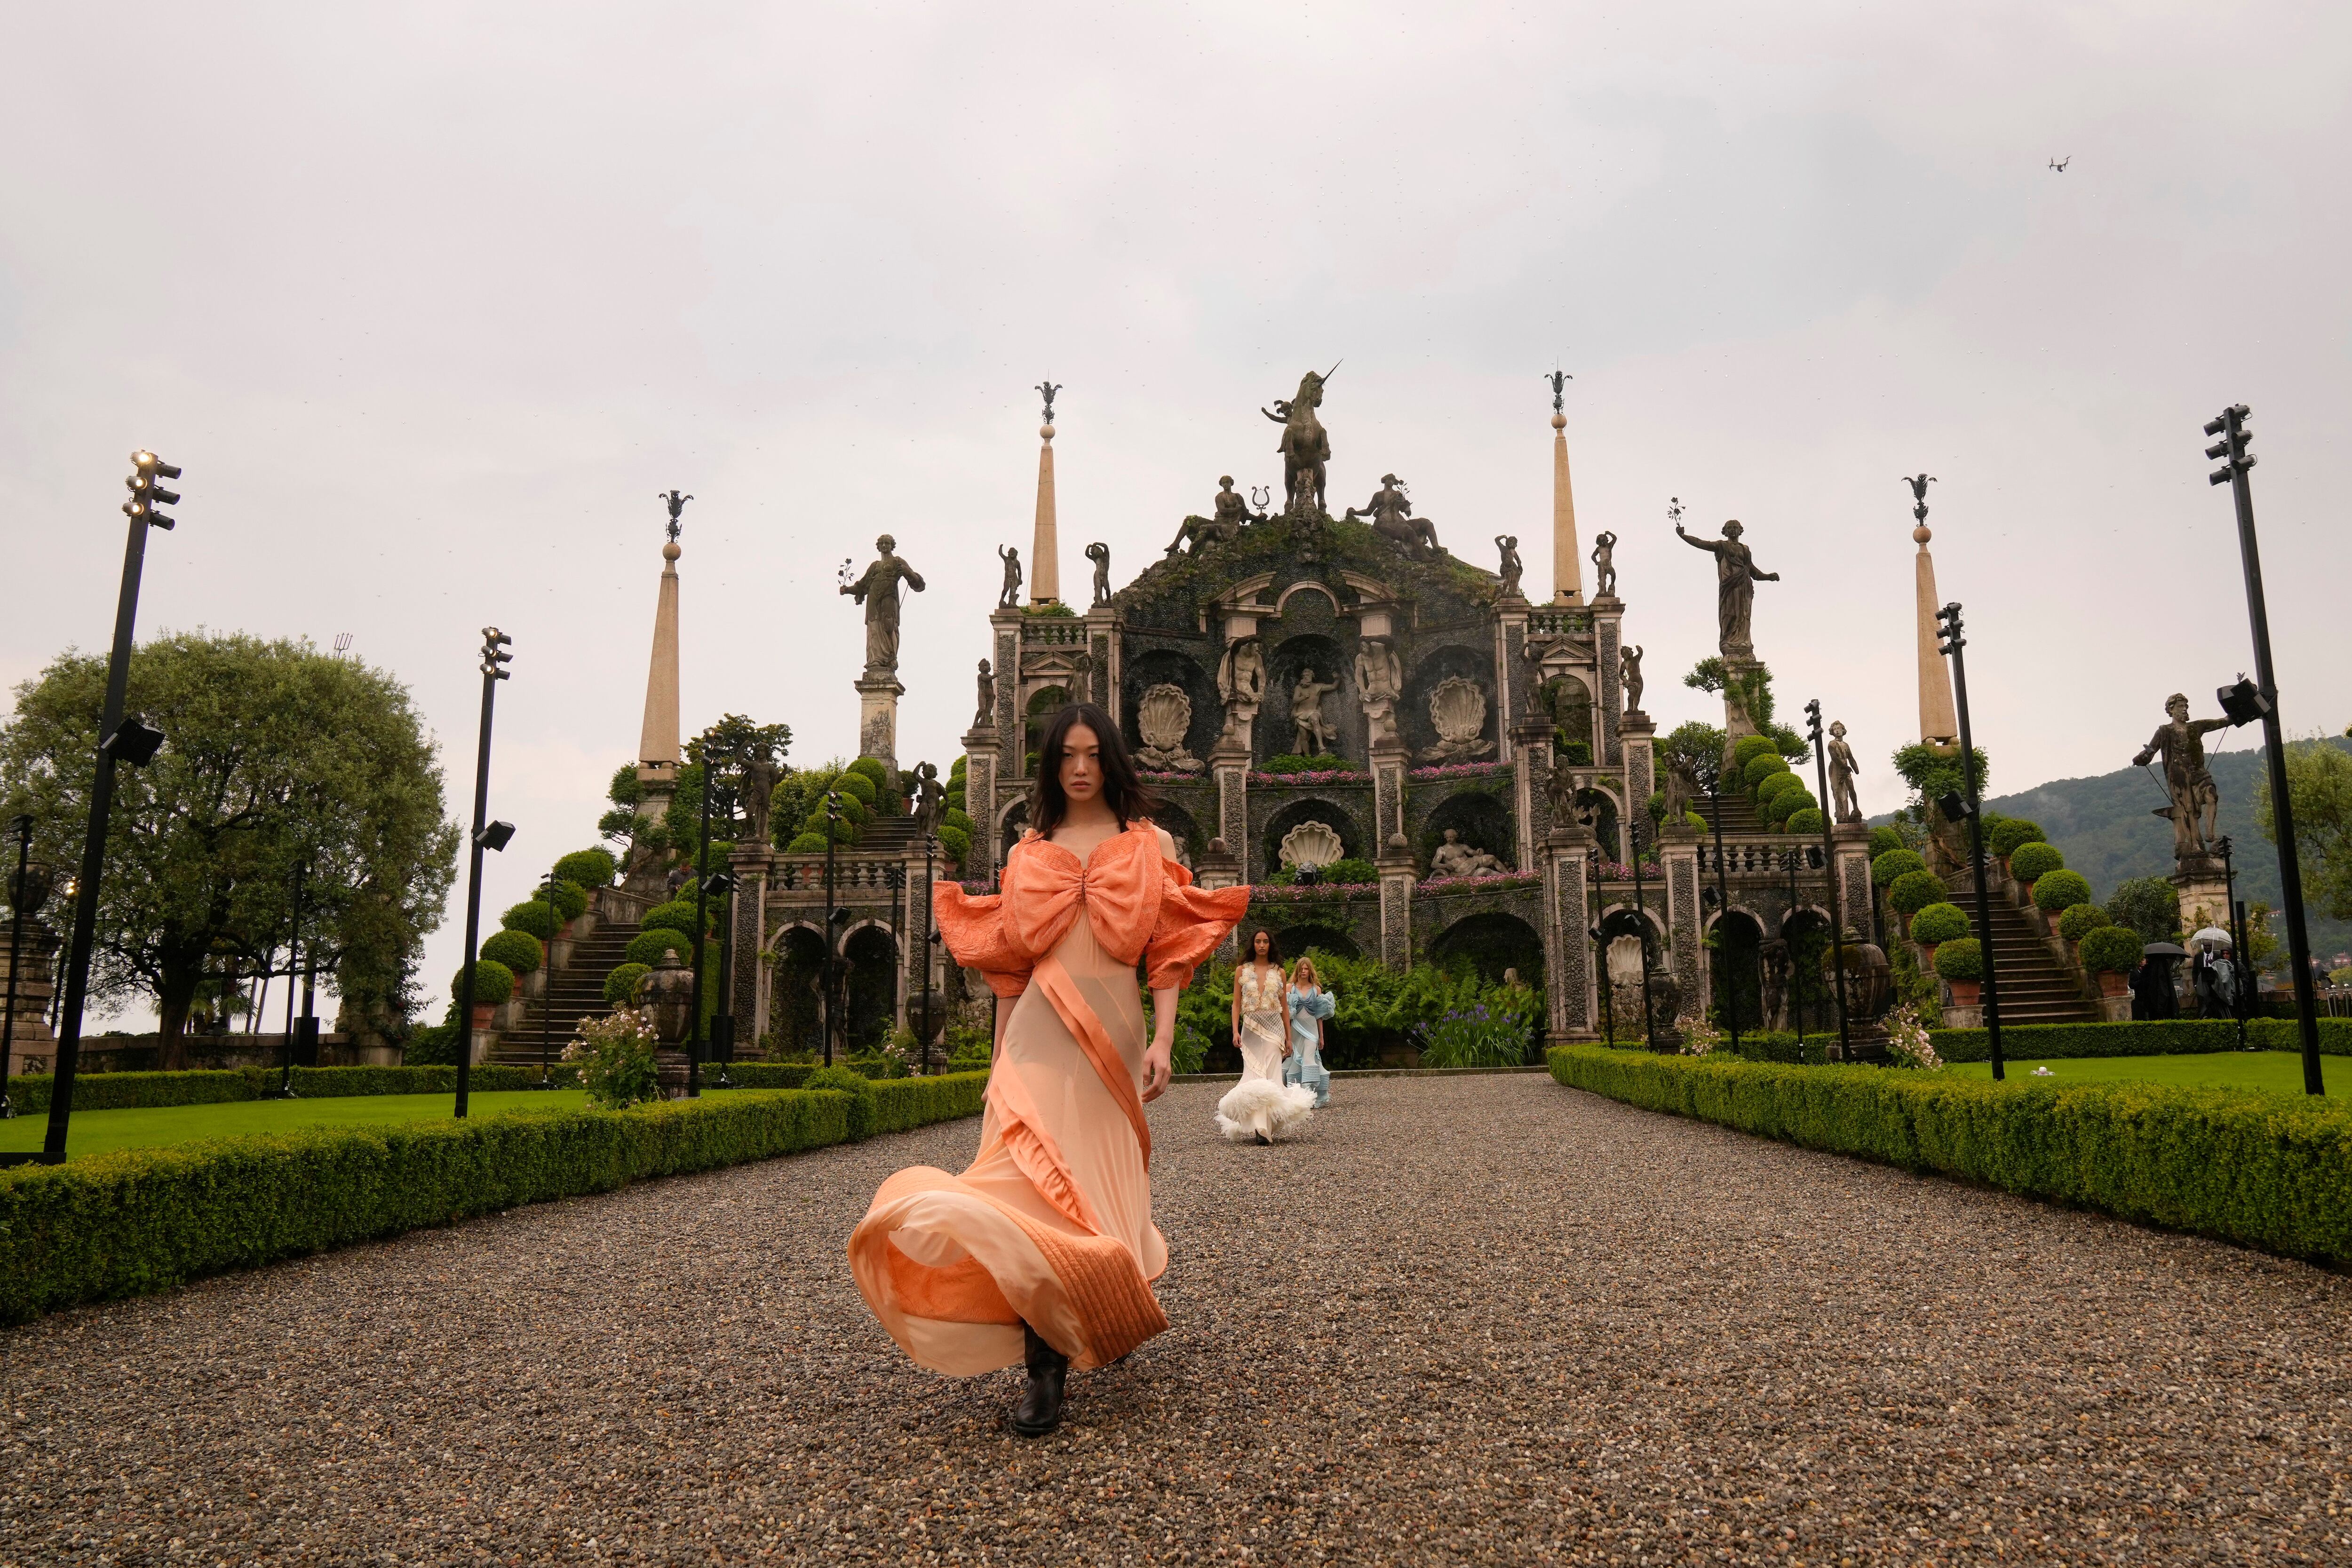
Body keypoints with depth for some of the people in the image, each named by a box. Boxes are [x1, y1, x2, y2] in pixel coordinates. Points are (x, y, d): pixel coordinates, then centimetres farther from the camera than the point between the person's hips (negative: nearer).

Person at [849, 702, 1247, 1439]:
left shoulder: (1150, 845, 7)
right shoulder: (1029, 851, 12)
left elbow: (1168, 953, 2)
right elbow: (1009, 961, 13)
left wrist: (1162, 1041, -8)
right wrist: (1000, 1058, 10)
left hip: (1115, 1027, 0)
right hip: (1040, 1030, 1)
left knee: (1098, 1181, 7)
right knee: (1037, 1183, -11)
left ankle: (1107, 1313, 36)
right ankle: (1045, 1366, -8)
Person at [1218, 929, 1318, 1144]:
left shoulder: (1279, 972, 10)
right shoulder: (1242, 971, 9)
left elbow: (1284, 1007, 12)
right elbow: (1237, 1004, 6)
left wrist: (1289, 1037, 9)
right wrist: (1235, 1031, -7)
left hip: (1274, 1028, 0)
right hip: (1251, 1028, 0)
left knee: (1270, 1075, -8)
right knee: (1255, 1075, -10)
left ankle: (1264, 1127, -6)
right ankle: (1261, 1128, -17)